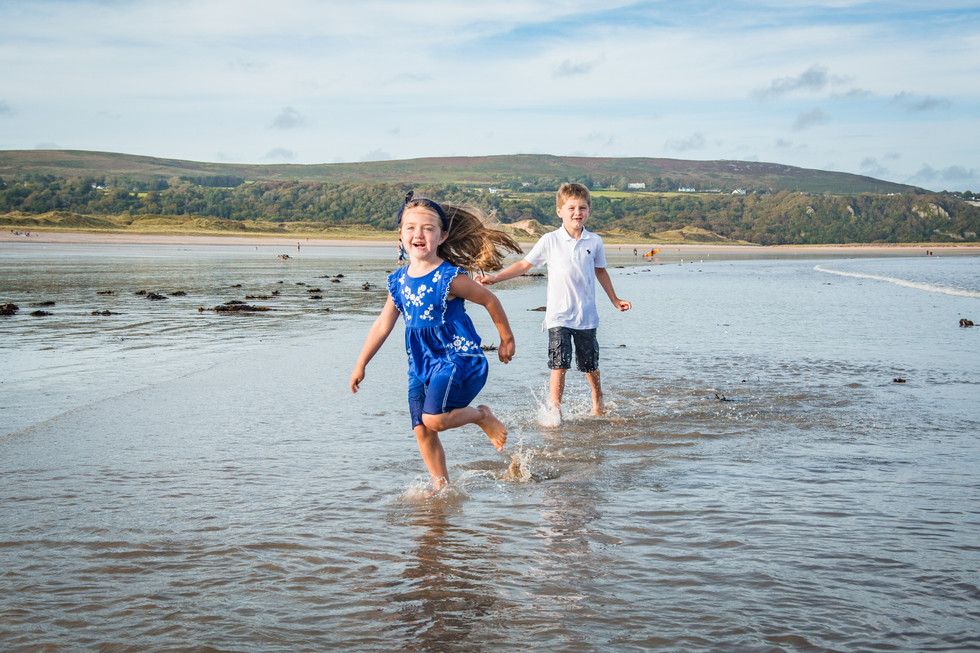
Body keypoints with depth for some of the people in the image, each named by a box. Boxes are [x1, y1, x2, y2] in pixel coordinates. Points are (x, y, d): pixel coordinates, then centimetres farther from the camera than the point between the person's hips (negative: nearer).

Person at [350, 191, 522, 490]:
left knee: (433, 419, -21)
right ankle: (442, 486, 20)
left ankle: (482, 415, 7)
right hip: (420, 364, 6)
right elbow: (382, 325, 14)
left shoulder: (450, 278, -15)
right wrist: (360, 365, 17)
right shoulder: (398, 281, 3)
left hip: (457, 357, -6)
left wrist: (507, 339, 7)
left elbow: (490, 300, -3)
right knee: (422, 431, 4)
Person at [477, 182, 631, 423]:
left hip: (586, 315, 2)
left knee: (590, 364, 15)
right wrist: (494, 278, -7)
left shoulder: (594, 242, 2)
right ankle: (554, 410, -2)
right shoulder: (550, 241, -4)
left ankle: (598, 399, 41)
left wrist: (615, 299, 26)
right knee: (559, 364, -11)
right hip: (558, 315, -2)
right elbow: (525, 264, 1)